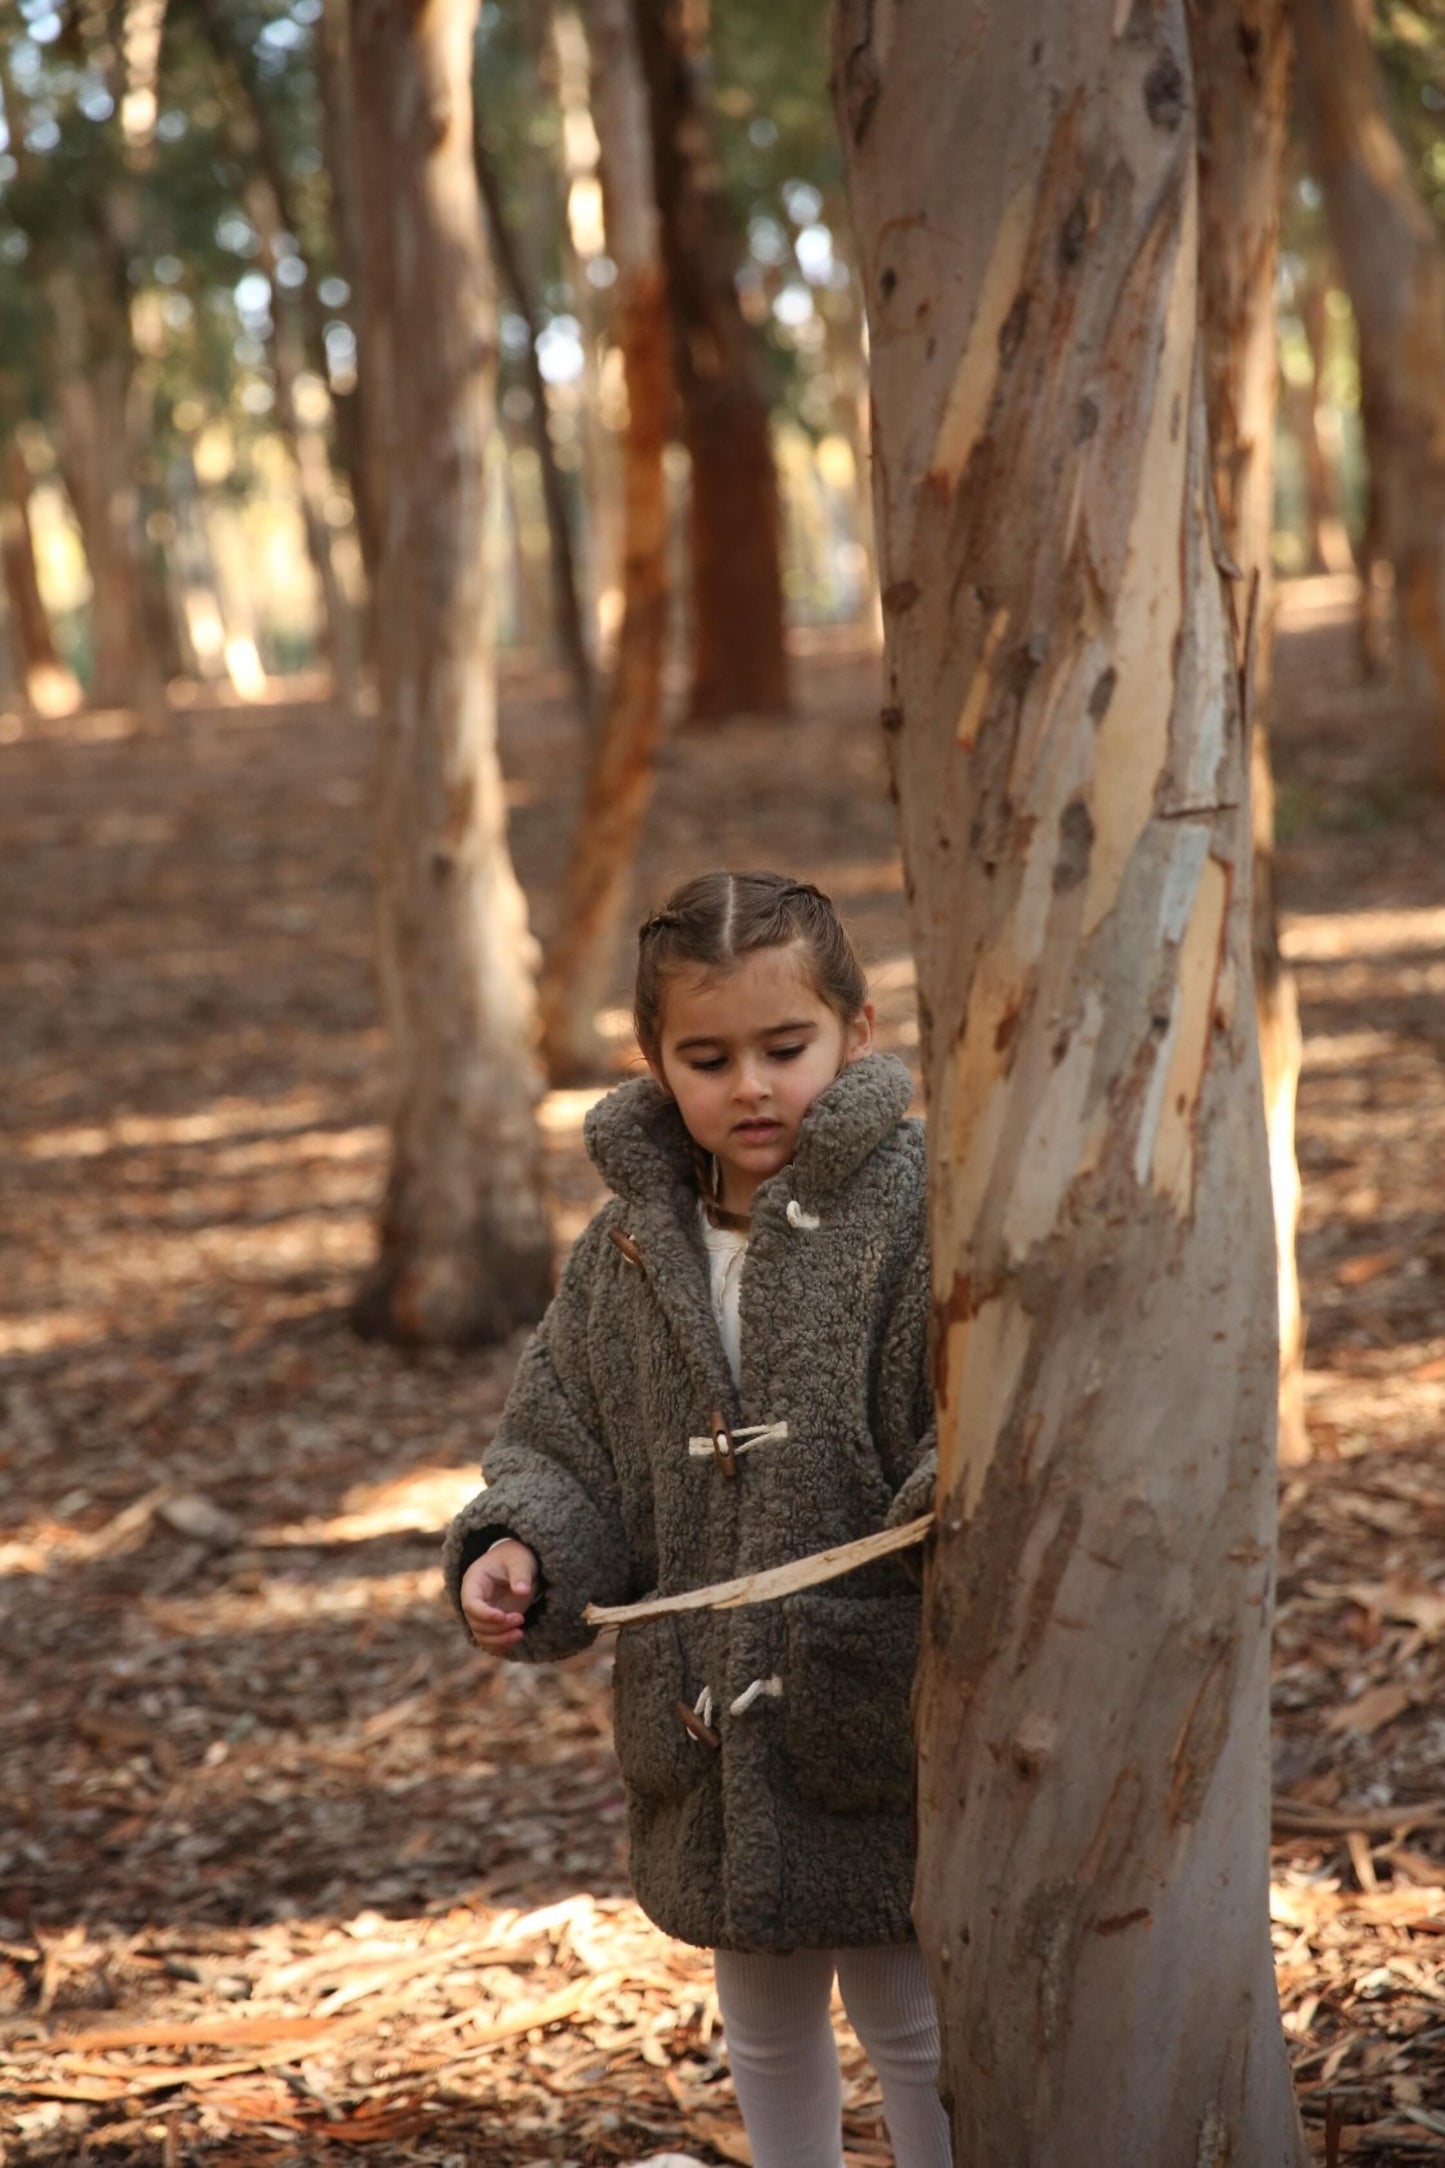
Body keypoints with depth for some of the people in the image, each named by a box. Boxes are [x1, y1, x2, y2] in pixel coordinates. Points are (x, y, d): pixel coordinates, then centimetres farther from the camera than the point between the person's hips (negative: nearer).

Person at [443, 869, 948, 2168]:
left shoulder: (923, 1213, -12)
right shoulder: (626, 1254, 4)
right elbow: (565, 1450, 11)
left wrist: (961, 1495, -39)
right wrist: (519, 1550, -9)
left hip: (877, 1705, -5)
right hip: (704, 1720, 5)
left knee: (909, 2016, 7)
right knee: (763, 2021, 21)